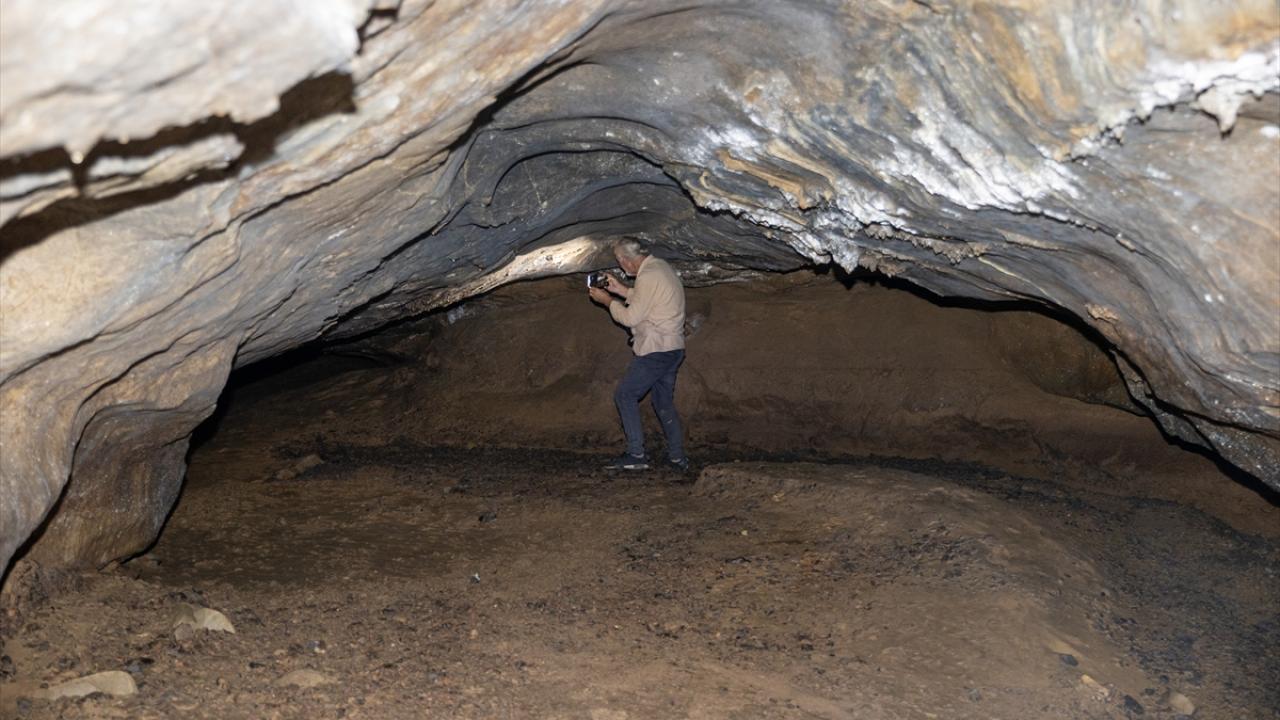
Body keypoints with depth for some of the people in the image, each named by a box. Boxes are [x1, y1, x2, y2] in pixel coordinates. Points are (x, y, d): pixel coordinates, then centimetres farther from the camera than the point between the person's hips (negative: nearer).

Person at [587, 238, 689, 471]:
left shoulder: (648, 276, -18)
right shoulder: (661, 266, 13)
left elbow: (631, 317, -16)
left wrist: (607, 300, -4)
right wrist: (622, 290, 17)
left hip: (656, 351, -10)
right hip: (672, 349, 10)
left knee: (625, 396, -2)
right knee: (665, 402, 16)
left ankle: (636, 455, -3)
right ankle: (677, 456, 16)